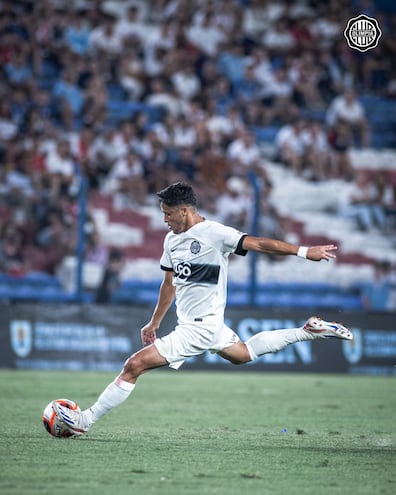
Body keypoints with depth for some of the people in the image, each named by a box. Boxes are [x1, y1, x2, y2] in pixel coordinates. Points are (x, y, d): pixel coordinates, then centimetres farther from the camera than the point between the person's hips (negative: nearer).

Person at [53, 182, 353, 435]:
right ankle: (308, 332, 36)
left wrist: (304, 251, -25)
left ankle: (85, 421, -6)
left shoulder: (214, 233, -16)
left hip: (200, 327, -10)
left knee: (135, 365, -14)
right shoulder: (172, 240, 9)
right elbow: (170, 283, 21)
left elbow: (258, 244, -19)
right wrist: (155, 323, 25)